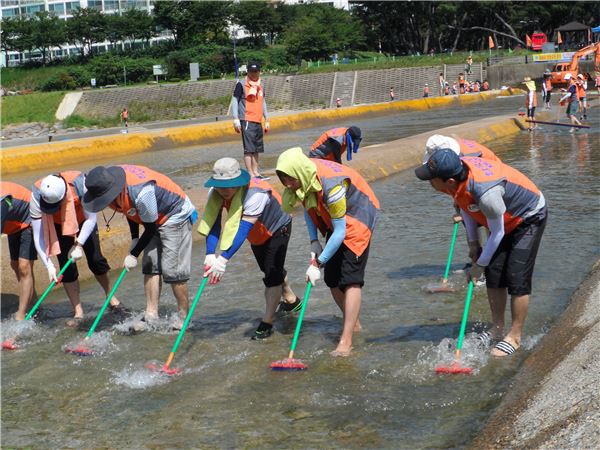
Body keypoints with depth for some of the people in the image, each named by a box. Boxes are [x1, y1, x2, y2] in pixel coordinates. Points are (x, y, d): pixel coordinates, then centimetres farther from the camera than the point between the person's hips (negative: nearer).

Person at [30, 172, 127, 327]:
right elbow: (37, 236, -30)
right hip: (57, 226, 0)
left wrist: (79, 245, -31)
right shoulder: (37, 196, -34)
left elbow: (91, 219, -26)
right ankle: (78, 312, 2)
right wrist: (49, 265, -34)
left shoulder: (80, 183, -38)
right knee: (67, 266, -8)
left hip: (83, 221, 0)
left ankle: (112, 299, 22)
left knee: (96, 260, 0)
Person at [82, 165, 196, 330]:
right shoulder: (109, 183, -12)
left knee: (172, 269, -11)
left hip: (176, 217, -9)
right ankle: (152, 314, 6)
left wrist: (133, 254, -15)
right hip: (156, 221, 9)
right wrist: (134, 239, 6)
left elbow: (150, 228, -24)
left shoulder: (141, 192, -38)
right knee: (150, 265, 2)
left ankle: (184, 316, 3)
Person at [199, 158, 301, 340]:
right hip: (257, 235, 7)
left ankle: (267, 323, -4)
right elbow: (213, 224, -29)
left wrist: (224, 258, -55)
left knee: (273, 274, -13)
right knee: (269, 269, 23)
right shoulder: (215, 193, -25)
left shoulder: (255, 194, -44)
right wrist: (210, 254, -44)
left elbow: (243, 228, -49)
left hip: (277, 229, -7)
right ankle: (291, 300, 47)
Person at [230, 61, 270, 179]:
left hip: (258, 121, 7)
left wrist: (267, 120, 24)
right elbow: (234, 101, -4)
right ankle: (251, 174, -10)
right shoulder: (241, 84, -3)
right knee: (249, 149, -10)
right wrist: (236, 119, -13)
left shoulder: (261, 85, 16)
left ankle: (255, 172, 18)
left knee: (256, 148, 10)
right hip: (247, 121, -7)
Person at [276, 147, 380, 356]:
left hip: (356, 221, -8)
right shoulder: (303, 176, -15)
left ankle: (346, 341, -19)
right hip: (335, 222, 8)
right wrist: (313, 242, -2)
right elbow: (308, 207, 6)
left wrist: (318, 262, -28)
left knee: (350, 280, -16)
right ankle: (353, 323, 28)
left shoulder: (331, 186, -37)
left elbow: (340, 232, -31)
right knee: (332, 280, 8)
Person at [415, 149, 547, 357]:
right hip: (507, 219, 8)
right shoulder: (457, 169, -20)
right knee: (493, 275, 7)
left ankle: (514, 337, 0)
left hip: (529, 217, -8)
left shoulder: (486, 194, -43)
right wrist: (473, 242, 3)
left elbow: (497, 234, -27)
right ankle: (497, 329, 19)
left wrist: (479, 265, -15)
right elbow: (466, 206, 3)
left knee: (517, 279, -11)